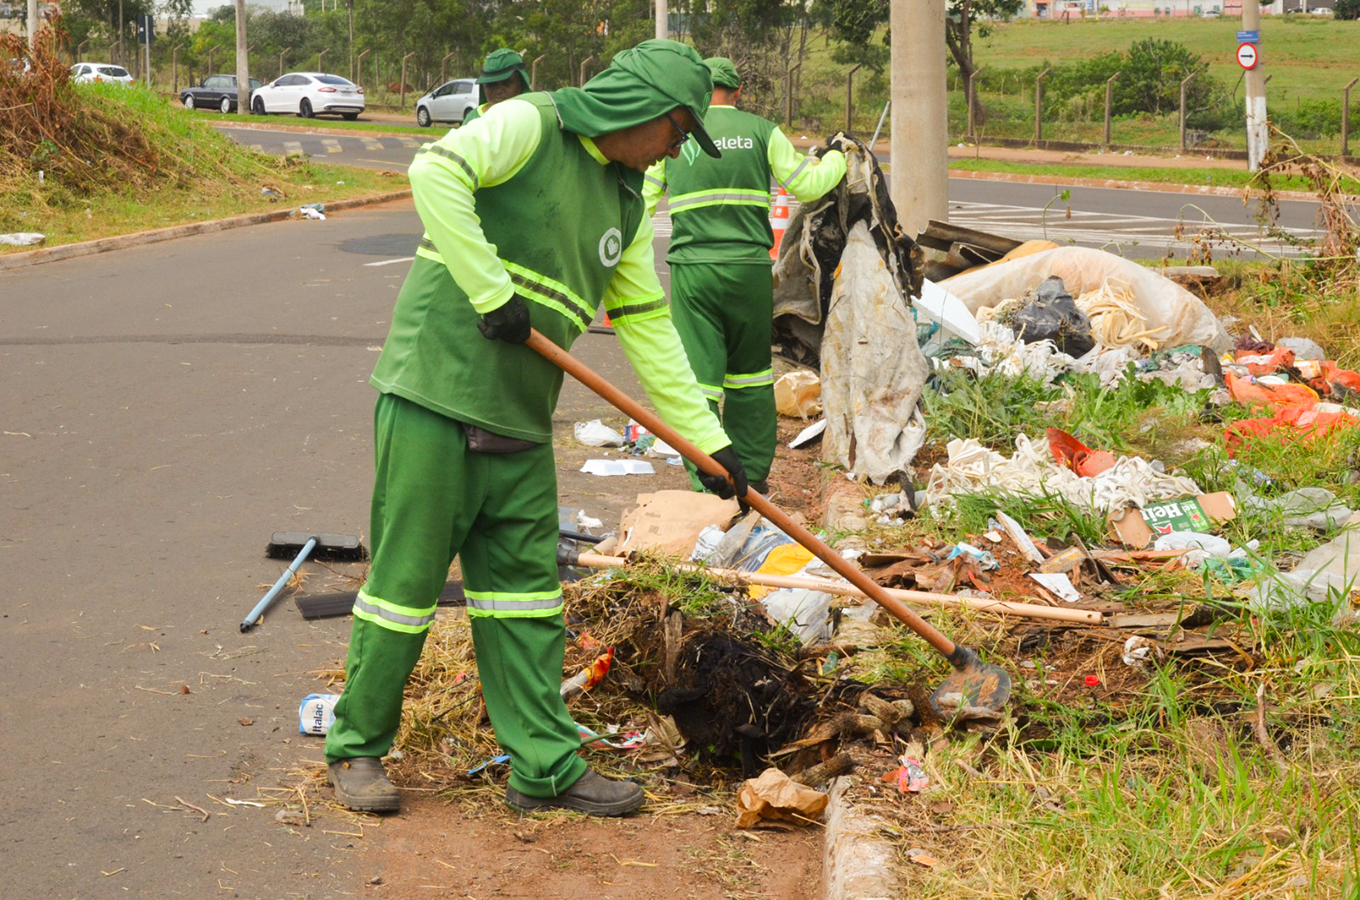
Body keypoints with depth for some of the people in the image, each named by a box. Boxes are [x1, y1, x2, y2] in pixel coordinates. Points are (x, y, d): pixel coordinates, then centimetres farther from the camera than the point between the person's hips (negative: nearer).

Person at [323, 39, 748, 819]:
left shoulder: (627, 201, 15)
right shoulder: (531, 125, -8)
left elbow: (648, 324, 17)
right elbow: (438, 172, -24)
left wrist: (708, 437, 13)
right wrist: (493, 290, -23)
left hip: (521, 417, 8)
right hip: (436, 386, -8)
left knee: (525, 584, 9)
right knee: (408, 575, 0)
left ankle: (547, 767, 15)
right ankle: (358, 746, 15)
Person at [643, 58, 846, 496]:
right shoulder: (761, 131, 3)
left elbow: (642, 201, 7)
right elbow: (807, 185, 7)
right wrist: (836, 159, 26)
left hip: (693, 269, -1)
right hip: (750, 268, 1)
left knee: (699, 373, -1)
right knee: (750, 370, 16)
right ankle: (752, 473, 24)